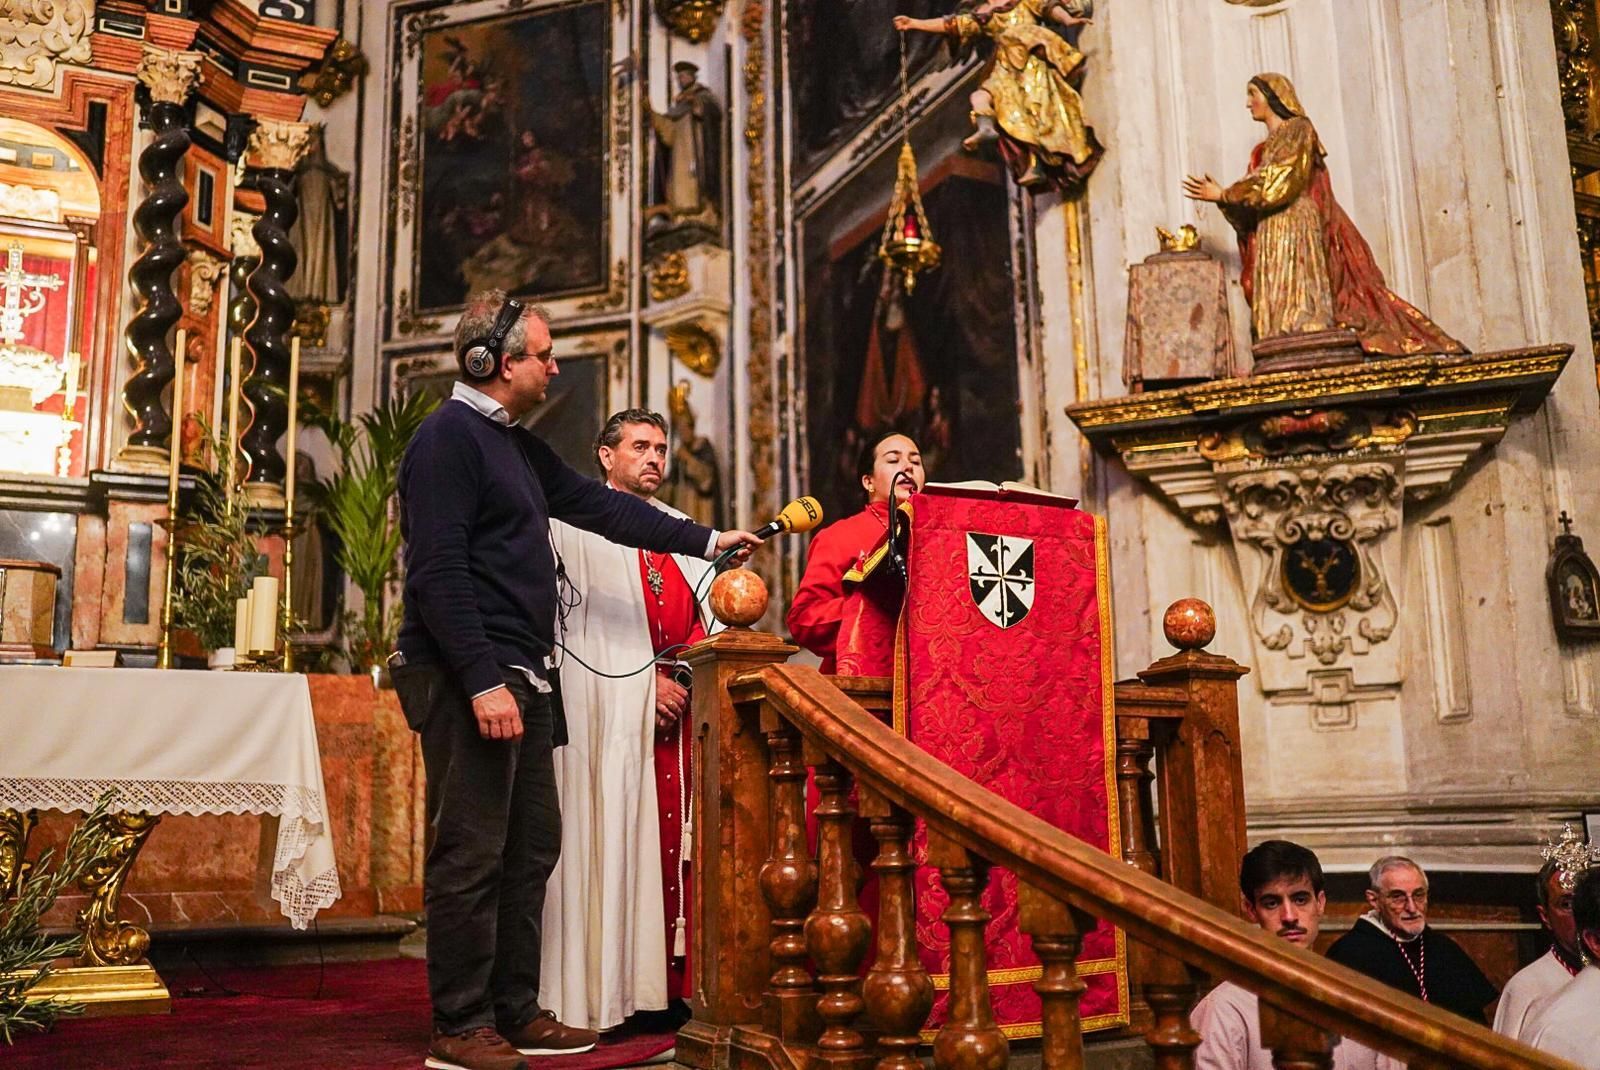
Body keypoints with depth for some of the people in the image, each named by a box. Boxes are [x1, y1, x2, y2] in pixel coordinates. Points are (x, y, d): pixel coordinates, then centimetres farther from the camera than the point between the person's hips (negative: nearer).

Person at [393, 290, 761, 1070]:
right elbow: (437, 572, -18)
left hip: (519, 676, 10)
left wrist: (707, 540, 24)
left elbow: (597, 506, 23)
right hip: (469, 681, -10)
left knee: (530, 848, 13)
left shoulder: (517, 445, 19)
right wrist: (482, 681, -23)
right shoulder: (449, 436, -10)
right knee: (472, 855, -4)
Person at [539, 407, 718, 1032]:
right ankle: (610, 995, -1)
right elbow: (574, 621, -5)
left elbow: (708, 617, 17)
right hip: (611, 712, -5)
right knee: (615, 845, -6)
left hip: (680, 707, 5)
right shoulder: (576, 526, 5)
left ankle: (671, 986, 5)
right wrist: (643, 679, -12)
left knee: (675, 848, 0)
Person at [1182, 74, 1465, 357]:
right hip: (1273, 240, 7)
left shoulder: (1298, 131, 2)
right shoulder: (1266, 148, 24)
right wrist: (1223, 197, 4)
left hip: (1297, 233, -7)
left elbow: (1277, 183, -11)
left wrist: (1224, 195, -8)